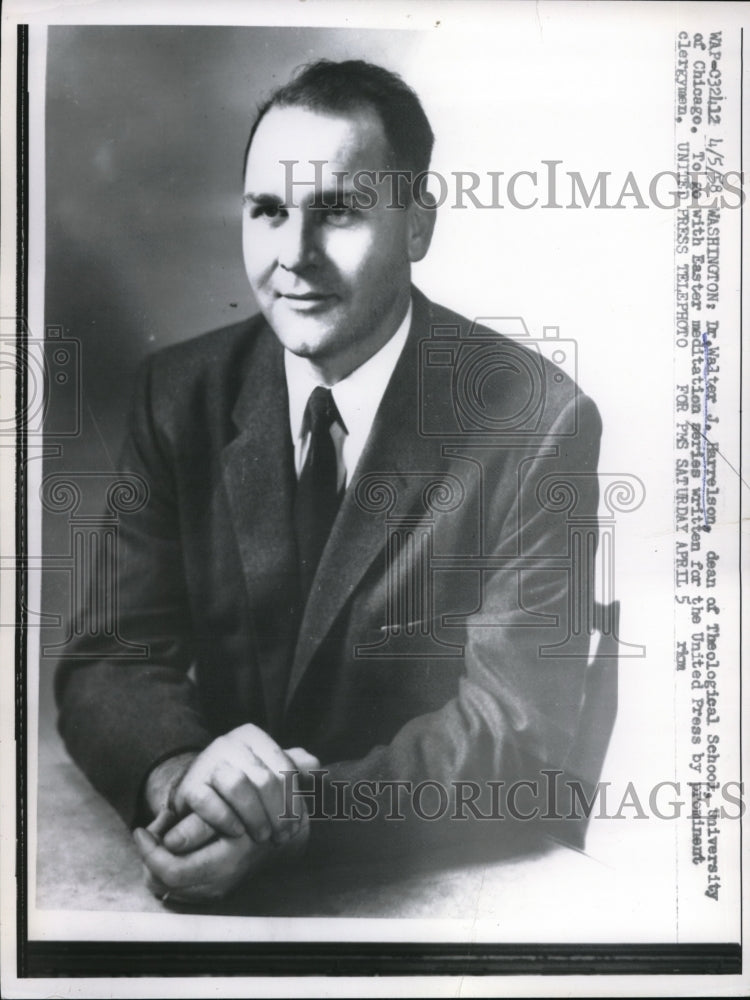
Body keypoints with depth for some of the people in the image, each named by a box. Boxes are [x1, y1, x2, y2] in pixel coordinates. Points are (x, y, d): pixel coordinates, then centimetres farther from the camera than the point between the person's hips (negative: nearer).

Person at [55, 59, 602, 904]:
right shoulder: (180, 394, -2)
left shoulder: (536, 422, -12)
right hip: (221, 863, 2)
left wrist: (289, 819, -27)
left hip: (440, 883, -1)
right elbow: (110, 654, -5)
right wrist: (177, 767, -26)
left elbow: (515, 716, -14)